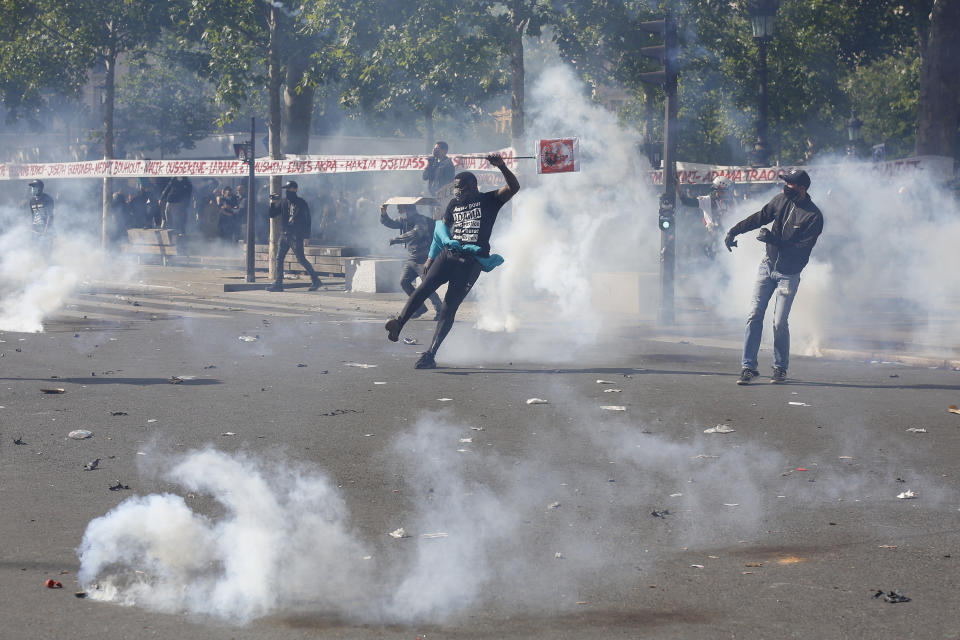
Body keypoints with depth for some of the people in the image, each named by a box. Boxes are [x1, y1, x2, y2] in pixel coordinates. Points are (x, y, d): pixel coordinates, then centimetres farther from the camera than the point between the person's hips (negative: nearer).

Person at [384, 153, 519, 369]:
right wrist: (431, 259, 19)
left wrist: (501, 167, -24)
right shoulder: (454, 204, 20)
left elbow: (514, 187, -8)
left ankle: (431, 353, -12)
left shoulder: (489, 201, 5)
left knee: (450, 306, -11)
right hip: (448, 253, 4)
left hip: (472, 260, -4)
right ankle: (399, 323, -33)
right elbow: (442, 228, 26)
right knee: (424, 287, -20)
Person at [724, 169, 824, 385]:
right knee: (755, 316, -1)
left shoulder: (814, 217, -15)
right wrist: (733, 231, 5)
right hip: (768, 265, 5)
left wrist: (774, 240, -25)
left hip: (789, 274, -5)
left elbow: (802, 248, -19)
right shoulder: (782, 200, 1)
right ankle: (748, 366, 3)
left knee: (780, 323, -6)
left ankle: (780, 368, 11)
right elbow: (759, 217, 12)